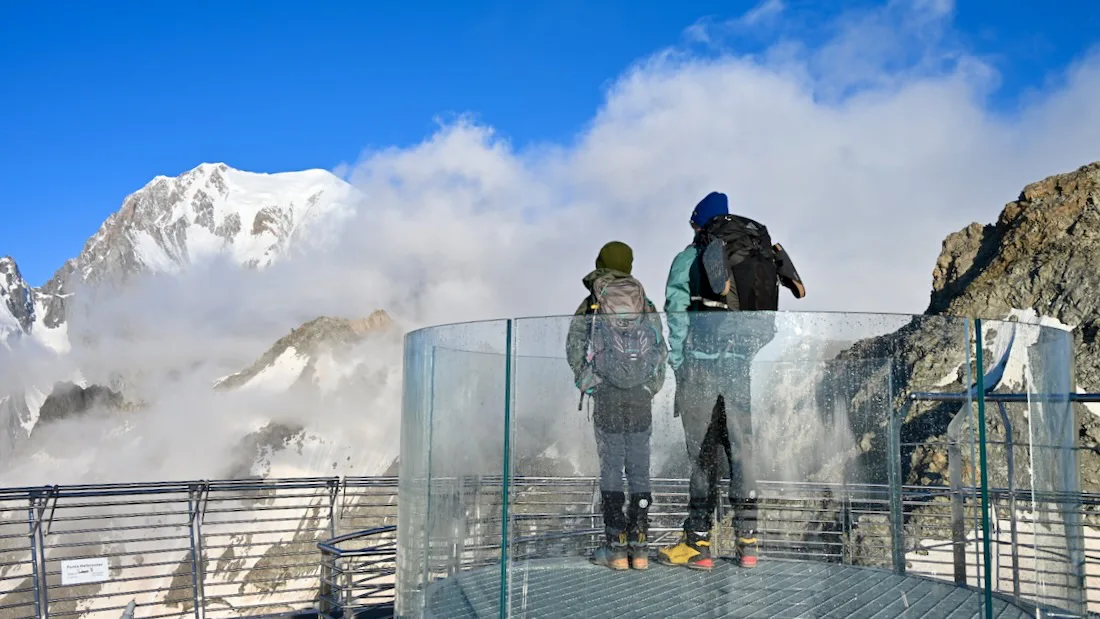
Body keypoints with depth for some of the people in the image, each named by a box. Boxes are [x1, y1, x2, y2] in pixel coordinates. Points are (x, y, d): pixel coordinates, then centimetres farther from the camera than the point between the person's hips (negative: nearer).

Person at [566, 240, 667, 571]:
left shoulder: (590, 305, -1)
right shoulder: (647, 305, 7)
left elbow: (575, 349, -5)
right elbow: (662, 351, 5)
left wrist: (586, 381, 8)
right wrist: (651, 388, 13)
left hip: (606, 396, -2)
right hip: (641, 396, 2)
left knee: (611, 469, 2)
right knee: (640, 469, 7)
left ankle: (616, 547, 3)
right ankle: (639, 546, 9)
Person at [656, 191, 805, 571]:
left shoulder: (689, 260, 3)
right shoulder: (766, 258, 13)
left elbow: (676, 315, -5)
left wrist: (679, 366, -3)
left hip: (703, 367, -3)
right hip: (750, 369, 3)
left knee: (703, 455, 3)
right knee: (746, 452, 11)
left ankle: (697, 543, 7)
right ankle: (748, 543, 14)